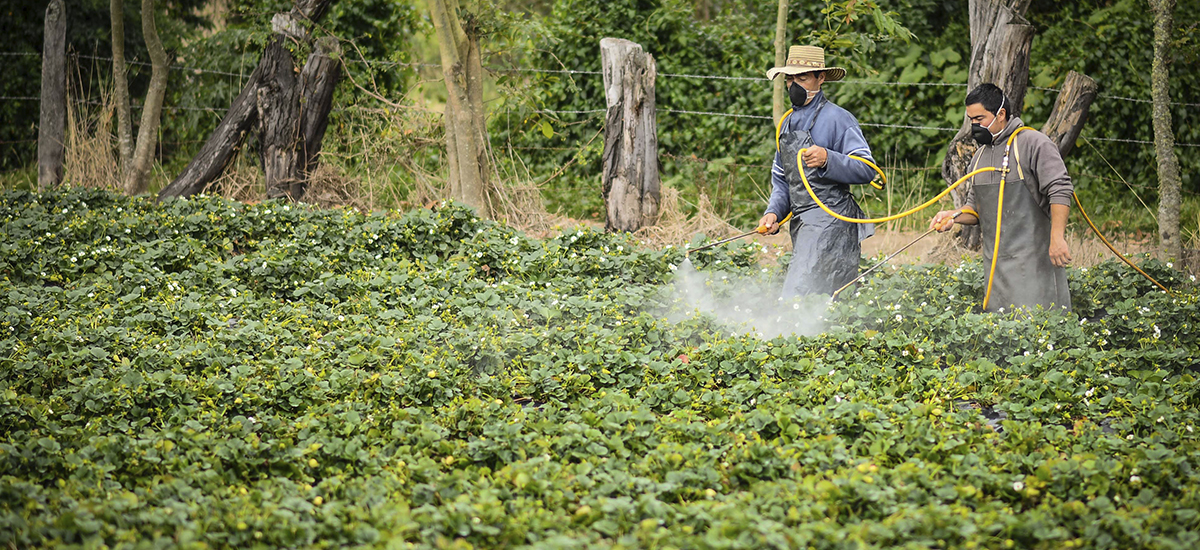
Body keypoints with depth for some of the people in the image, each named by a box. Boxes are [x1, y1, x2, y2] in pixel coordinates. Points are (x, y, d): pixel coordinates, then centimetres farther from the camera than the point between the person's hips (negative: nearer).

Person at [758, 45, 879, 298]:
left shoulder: (837, 119, -6)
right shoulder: (786, 124, 19)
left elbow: (867, 170, -12)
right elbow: (782, 180, 24)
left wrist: (828, 159, -27)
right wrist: (773, 212, 5)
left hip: (830, 222, -8)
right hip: (801, 226, 8)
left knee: (800, 295, -18)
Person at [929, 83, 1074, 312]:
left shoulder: (1034, 143, -4)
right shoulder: (980, 156, 20)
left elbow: (1060, 191, -12)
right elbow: (976, 207, 26)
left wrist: (1057, 238, -21)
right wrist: (954, 216, 4)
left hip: (1033, 258, -7)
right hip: (996, 263, 7)